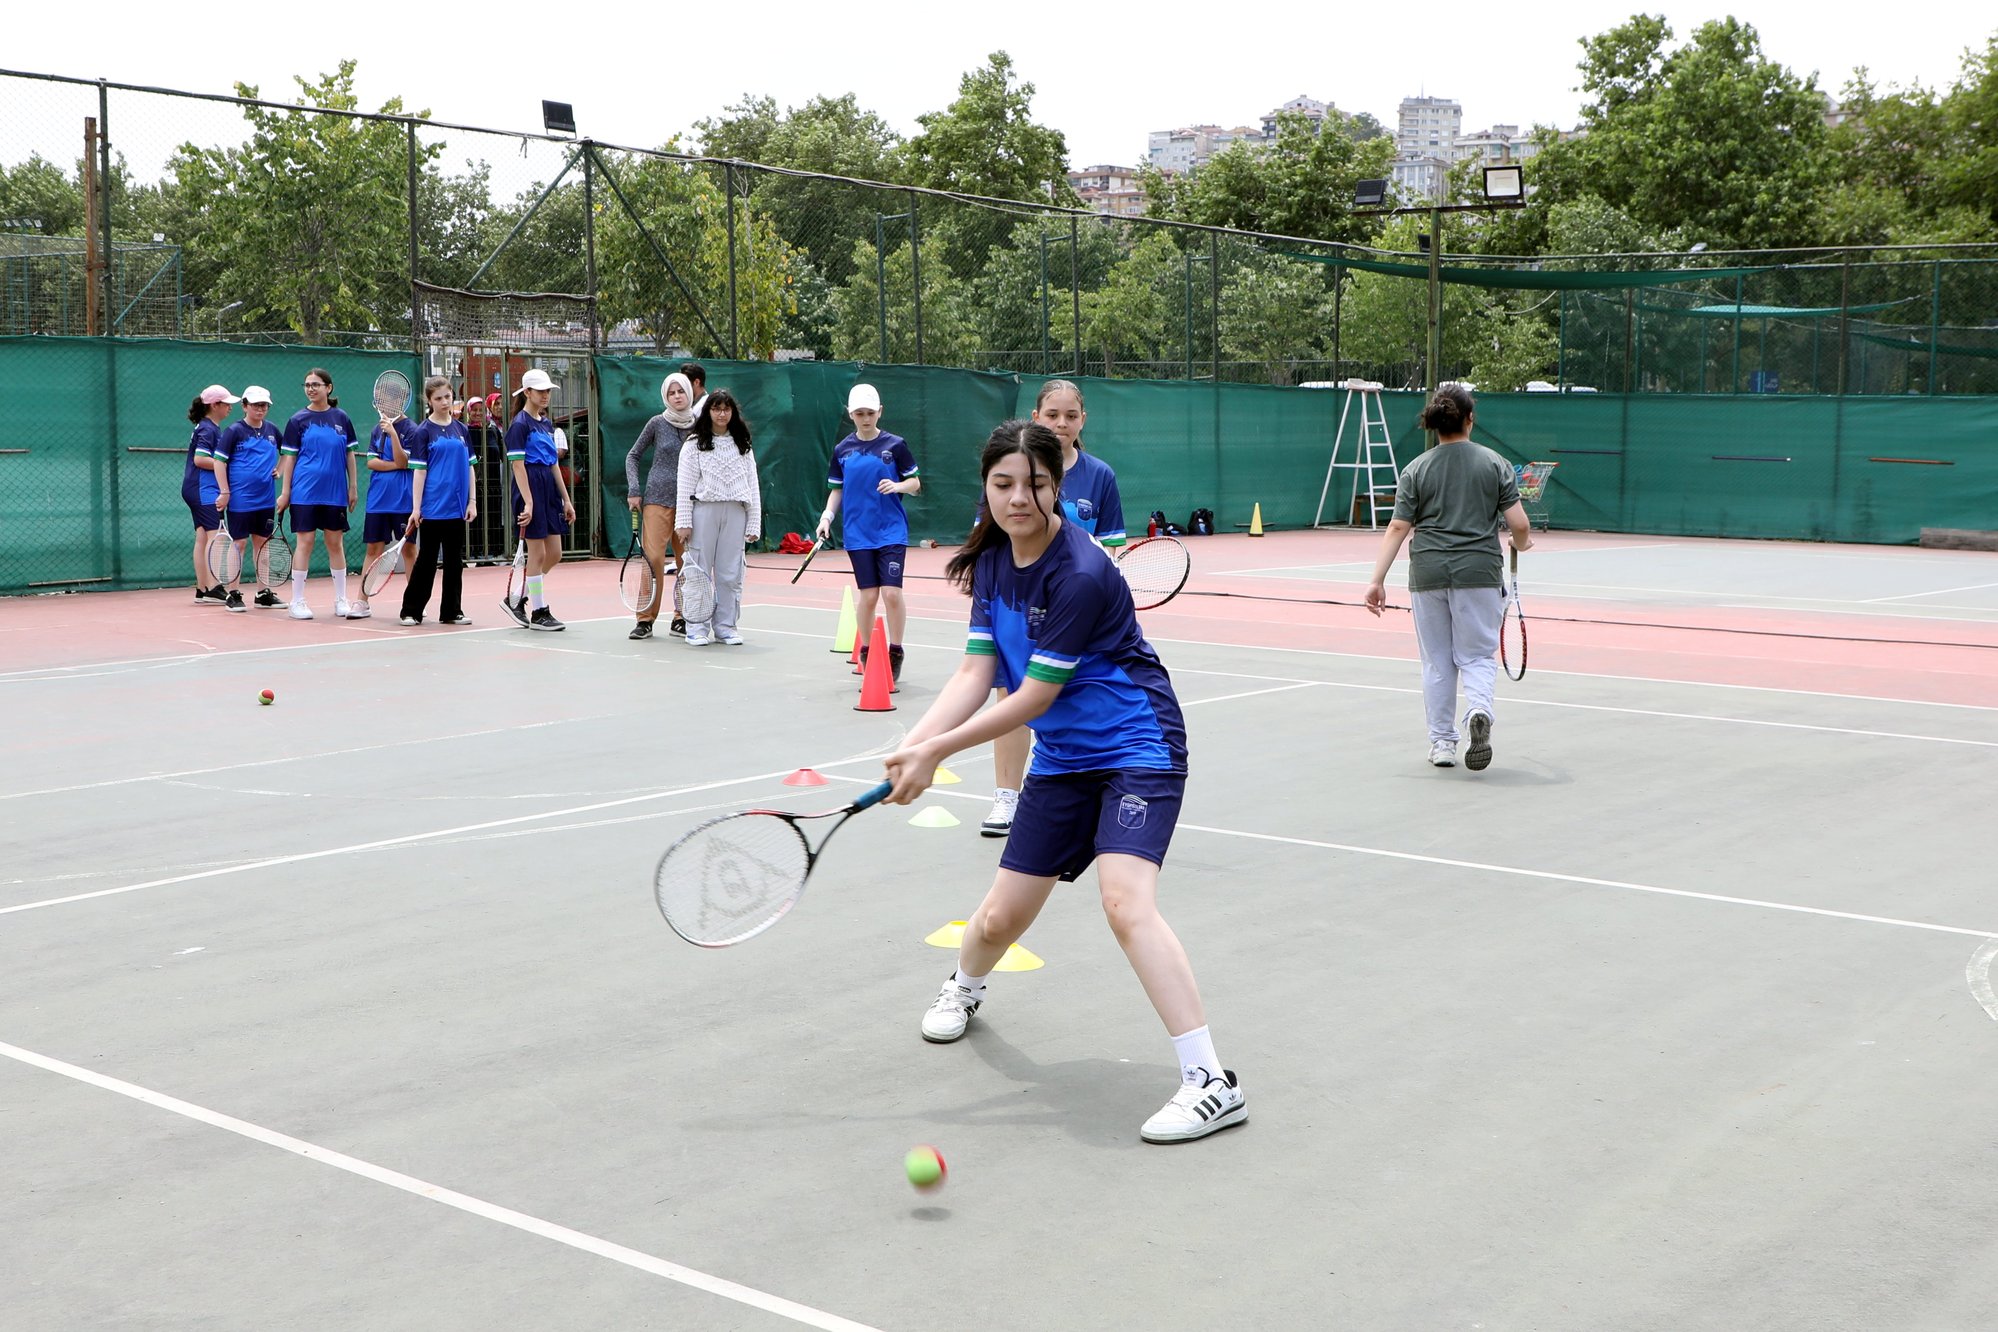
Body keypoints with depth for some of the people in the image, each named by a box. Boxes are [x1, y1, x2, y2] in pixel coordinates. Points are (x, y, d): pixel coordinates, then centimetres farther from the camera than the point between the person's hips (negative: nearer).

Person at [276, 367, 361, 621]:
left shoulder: (341, 418, 7)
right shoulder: (298, 421, 1)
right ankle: (297, 602, 4)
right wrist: (285, 492, -3)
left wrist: (353, 486, 6)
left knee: (336, 543, 6)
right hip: (305, 492, -2)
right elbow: (289, 457, 2)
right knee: (305, 543, -2)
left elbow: (350, 454, 11)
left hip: (334, 492, 2)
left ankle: (341, 600, 14)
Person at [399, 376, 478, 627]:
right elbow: (419, 470, -7)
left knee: (454, 560, 8)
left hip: (457, 507, 5)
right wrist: (416, 508, -11)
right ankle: (411, 611, 8)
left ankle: (451, 611, 15)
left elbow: (469, 466, 12)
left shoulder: (460, 429, 10)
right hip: (432, 508, -5)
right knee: (427, 559, -1)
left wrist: (472, 501, 5)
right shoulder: (423, 432, -3)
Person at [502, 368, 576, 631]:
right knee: (538, 553, -3)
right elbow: (518, 465, -14)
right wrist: (528, 502, -21)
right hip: (530, 488, -9)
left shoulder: (547, 423, 15)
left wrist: (566, 499, 16)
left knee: (554, 554, 8)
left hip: (549, 489, 9)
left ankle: (516, 598, 19)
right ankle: (539, 613, 5)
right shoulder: (520, 424, -9)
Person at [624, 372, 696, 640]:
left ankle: (681, 618, 14)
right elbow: (633, 456, 9)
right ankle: (645, 619, -3)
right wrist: (634, 490, -1)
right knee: (653, 558, -8)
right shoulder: (657, 423, 1)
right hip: (657, 500, -3)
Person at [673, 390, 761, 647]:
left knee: (730, 573, 3)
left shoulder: (743, 447, 14)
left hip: (735, 512, 2)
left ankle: (725, 626, 11)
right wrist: (684, 522, -6)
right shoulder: (694, 445, 6)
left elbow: (753, 487, 13)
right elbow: (685, 486, 2)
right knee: (700, 571, -2)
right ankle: (697, 628, 3)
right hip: (704, 510, -2)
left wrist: (754, 524, 6)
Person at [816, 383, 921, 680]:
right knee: (868, 595, 1)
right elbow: (837, 489, 14)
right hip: (858, 534, 2)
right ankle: (866, 654, 16)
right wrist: (827, 516, -1)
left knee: (892, 592, -11)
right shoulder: (842, 449, 7)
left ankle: (895, 653, 5)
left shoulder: (895, 445, 0)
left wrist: (898, 486, -16)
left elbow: (915, 482, 5)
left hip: (891, 531, -2)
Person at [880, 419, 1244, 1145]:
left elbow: (1034, 696, -21)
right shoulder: (991, 560, 0)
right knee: (1001, 916, 11)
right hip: (1061, 758, 7)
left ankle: (1211, 1082, -24)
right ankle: (964, 987, 48)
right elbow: (975, 674, -3)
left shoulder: (1081, 575, -24)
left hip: (1136, 748, -7)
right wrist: (911, 744, -18)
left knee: (1126, 901, -27)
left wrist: (937, 750, -16)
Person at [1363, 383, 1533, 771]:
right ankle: (1479, 710, -23)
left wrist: (1377, 580, -2)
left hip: (1428, 573, 1)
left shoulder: (1416, 470, 3)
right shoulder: (1494, 464, 1)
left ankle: (1442, 742, 15)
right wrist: (1522, 543, 20)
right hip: (1478, 571, -1)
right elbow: (1519, 524, -2)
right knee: (1476, 656, 7)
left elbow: (1398, 528, -3)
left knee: (1437, 662, 11)